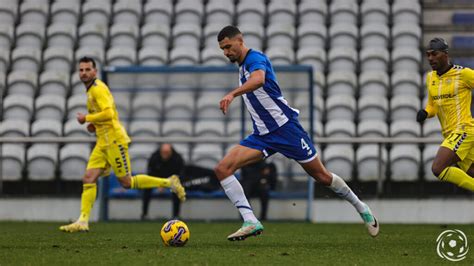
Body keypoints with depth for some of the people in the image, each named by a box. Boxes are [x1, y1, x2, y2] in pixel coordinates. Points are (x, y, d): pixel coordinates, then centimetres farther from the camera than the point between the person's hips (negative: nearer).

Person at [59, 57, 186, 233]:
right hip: (103, 142, 10)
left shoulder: (98, 88, -12)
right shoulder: (91, 90, 19)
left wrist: (86, 118, -13)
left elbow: (108, 113, -24)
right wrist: (94, 125, 14)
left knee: (126, 182, -5)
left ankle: (169, 183, 5)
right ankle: (83, 221, -5)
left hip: (114, 140, -10)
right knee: (88, 179, -1)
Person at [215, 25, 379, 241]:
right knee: (222, 169, -12)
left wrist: (232, 94, -54)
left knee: (322, 176, 2)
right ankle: (251, 222, -19)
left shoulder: (255, 58, -14)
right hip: (262, 135, 8)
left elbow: (258, 79, -38)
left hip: (285, 126, -8)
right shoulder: (242, 67, 14)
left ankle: (360, 207, 26)